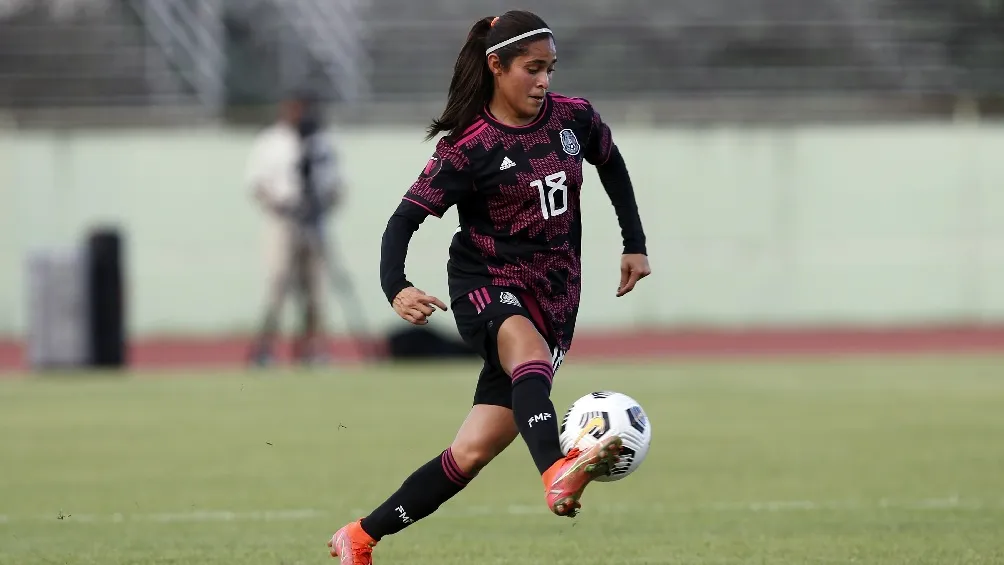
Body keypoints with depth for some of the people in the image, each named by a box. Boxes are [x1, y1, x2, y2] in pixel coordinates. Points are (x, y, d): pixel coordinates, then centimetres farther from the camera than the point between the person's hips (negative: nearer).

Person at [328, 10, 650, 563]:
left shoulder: (573, 118, 1)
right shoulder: (470, 146, -12)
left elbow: (612, 165, 23)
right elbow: (405, 218, -14)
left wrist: (635, 244, 20)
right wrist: (396, 288, -32)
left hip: (553, 297, 4)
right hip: (485, 288, -4)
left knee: (474, 451, -2)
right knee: (527, 346, -41)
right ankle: (557, 471, -65)